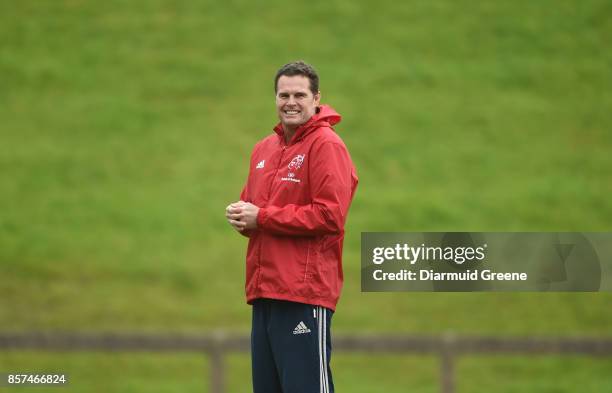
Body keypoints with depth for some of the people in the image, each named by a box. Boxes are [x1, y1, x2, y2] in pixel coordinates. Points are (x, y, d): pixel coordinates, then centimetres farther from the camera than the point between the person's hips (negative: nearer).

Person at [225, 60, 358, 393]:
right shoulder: (264, 148, 18)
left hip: (304, 293, -8)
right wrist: (242, 215, 0)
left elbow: (329, 215, -15)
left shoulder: (326, 145, -7)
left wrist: (262, 217, -12)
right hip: (264, 291, 8)